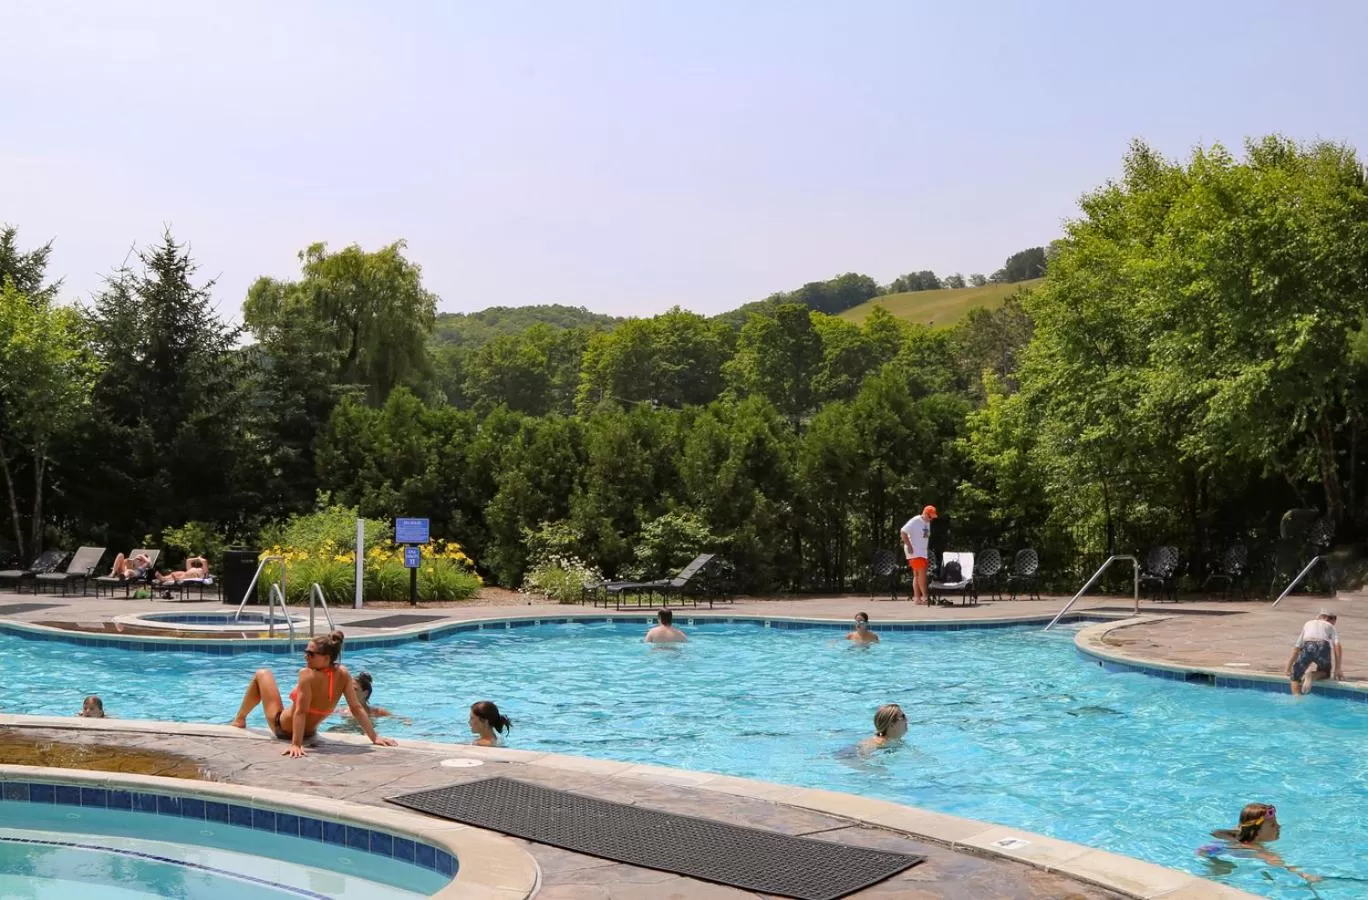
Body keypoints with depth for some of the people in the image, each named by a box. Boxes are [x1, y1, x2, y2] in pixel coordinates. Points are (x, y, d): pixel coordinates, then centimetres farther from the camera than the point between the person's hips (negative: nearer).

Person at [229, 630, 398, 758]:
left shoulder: (308, 674, -34)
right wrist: (375, 737, -16)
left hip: (283, 728, -5)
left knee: (262, 674, 15)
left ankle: (239, 720, 34)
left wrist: (296, 745, -36)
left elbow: (301, 711, -36)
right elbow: (357, 708, -20)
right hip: (310, 732, 5)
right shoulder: (343, 674, -19)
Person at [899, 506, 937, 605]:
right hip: (914, 552, -9)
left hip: (923, 552, 9)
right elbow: (903, 532, -15)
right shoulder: (915, 521, -11)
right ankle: (925, 596, -12)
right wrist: (909, 546, -17)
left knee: (917, 575, 7)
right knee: (922, 572, -15)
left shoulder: (928, 523, 16)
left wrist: (927, 551, 17)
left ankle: (917, 598, 8)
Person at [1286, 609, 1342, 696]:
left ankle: (1297, 698, -10)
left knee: (1295, 676, 16)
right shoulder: (1330, 627, 31)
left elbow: (1297, 648, 36)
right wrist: (1338, 670, 11)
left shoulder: (1308, 624, 37)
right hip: (1323, 647, -1)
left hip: (1307, 647, 1)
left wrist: (1288, 668, 39)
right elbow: (1337, 646, 14)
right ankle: (1312, 675, -5)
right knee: (1326, 672, 27)